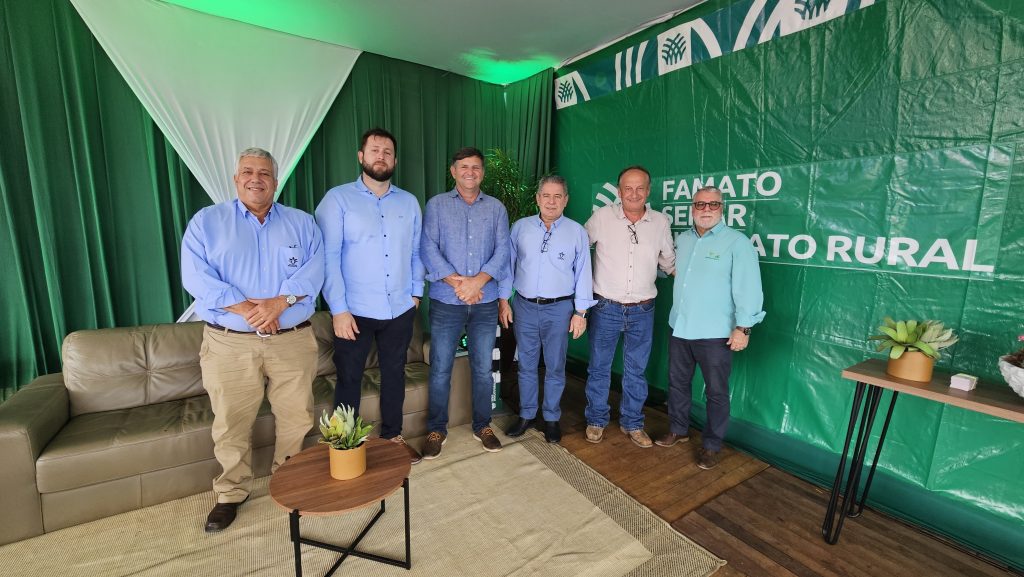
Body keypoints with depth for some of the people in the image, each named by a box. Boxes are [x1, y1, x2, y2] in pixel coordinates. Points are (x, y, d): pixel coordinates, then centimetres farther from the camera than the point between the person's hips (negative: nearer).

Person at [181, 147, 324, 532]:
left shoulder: (301, 223, 9)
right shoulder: (207, 221, 7)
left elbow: (313, 270, -4)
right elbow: (196, 276, -5)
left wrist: (279, 302, -19)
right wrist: (243, 308, -17)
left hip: (293, 340, 1)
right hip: (229, 342, 0)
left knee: (296, 418, 10)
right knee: (231, 424, 11)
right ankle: (231, 493, 33)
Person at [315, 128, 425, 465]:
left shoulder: (409, 202, 7)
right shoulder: (338, 199, -4)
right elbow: (328, 256, -10)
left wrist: (416, 292, 5)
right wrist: (338, 309, -14)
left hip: (400, 310, 4)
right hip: (355, 311, -3)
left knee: (394, 373, 16)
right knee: (349, 378, 11)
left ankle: (393, 435, 36)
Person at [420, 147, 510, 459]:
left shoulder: (496, 208, 8)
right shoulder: (436, 205, 4)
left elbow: (503, 251, -1)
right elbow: (428, 249, -6)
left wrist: (477, 281, -16)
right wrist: (457, 283, -16)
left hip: (485, 302, 2)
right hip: (446, 302, -1)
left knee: (482, 369, 11)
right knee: (440, 369, 6)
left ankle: (482, 426, 30)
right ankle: (437, 430, 25)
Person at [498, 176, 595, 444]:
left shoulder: (577, 232, -1)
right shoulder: (520, 227, 3)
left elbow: (583, 273, -1)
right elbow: (508, 265, 7)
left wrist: (580, 311, -4)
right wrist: (503, 300, 2)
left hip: (559, 309, -1)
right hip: (524, 306, 2)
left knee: (555, 368, 10)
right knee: (526, 365, 13)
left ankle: (552, 418, 28)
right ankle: (526, 415, 30)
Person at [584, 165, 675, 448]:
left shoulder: (661, 222, 1)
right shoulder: (602, 217, -7)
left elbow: (670, 262, 14)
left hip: (643, 310, 2)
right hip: (606, 307, -2)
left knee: (636, 371, 15)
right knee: (599, 367, 11)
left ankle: (632, 423, 34)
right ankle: (596, 420, 31)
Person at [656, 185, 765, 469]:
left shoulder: (737, 242, -9)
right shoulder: (682, 239, 10)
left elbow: (748, 287, -13)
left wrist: (743, 326, -17)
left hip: (715, 333, -5)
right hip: (679, 327, 6)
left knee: (716, 392, 8)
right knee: (677, 382, 18)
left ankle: (711, 445, 25)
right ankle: (678, 429, 37)